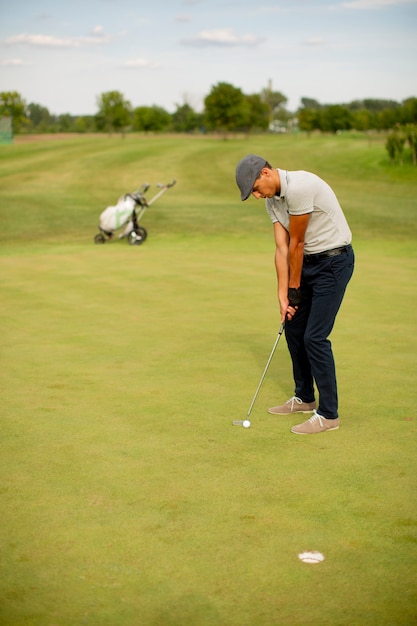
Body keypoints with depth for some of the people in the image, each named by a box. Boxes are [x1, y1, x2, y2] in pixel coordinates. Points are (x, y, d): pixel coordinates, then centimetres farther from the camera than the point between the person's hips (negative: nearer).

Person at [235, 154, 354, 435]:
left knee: (315, 336, -11)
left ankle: (328, 414, -1)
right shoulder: (273, 200, 4)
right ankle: (304, 398, 30)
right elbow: (282, 249, 1)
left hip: (334, 261, -9)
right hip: (310, 261, 9)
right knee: (293, 328, 14)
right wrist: (283, 295, -6)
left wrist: (295, 288, -8)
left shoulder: (299, 187, -25)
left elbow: (296, 244, -17)